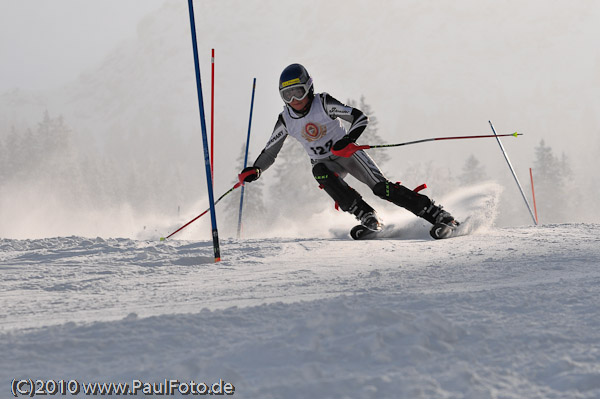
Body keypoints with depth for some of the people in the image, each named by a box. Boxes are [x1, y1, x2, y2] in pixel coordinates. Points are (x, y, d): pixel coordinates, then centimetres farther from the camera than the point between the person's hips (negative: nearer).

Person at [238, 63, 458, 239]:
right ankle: (366, 216, -30)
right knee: (319, 171, -33)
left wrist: (349, 139, -36)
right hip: (326, 163, 3)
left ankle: (438, 215, -15)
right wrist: (255, 170, -14)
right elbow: (269, 152, 3)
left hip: (347, 153, -3)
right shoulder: (285, 120, -6)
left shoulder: (323, 103, -17)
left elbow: (360, 118, -19)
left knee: (381, 188, -20)